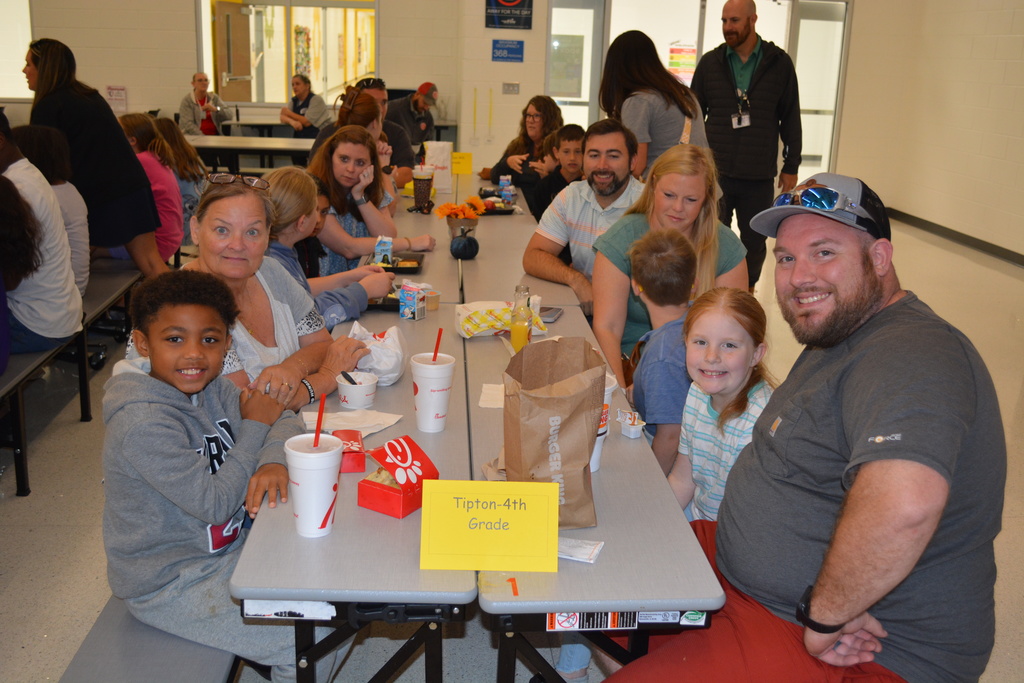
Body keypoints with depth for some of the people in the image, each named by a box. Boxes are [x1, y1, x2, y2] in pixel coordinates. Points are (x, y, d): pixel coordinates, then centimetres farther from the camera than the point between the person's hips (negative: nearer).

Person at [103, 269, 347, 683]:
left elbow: (284, 421, -1)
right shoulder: (143, 425, -28)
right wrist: (255, 427, -16)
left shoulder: (209, 387, -3)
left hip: (227, 550, 8)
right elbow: (215, 504, -26)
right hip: (170, 584, -8)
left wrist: (274, 460, -24)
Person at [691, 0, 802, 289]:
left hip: (759, 178, 0)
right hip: (715, 173, 0)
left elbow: (791, 119, 5)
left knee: (755, 243, 10)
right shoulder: (710, 63, 4)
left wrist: (791, 167, 4)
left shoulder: (779, 63, 1)